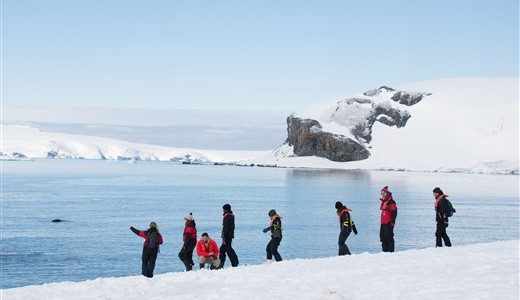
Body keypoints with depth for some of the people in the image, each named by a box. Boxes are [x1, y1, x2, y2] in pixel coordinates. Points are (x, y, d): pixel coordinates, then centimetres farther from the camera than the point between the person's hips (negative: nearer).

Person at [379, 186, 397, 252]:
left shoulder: (391, 202, -11)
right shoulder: (383, 201, 17)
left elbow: (394, 212, -17)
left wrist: (393, 221, -21)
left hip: (389, 223, -10)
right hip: (383, 223, 10)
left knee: (389, 237, -9)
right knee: (383, 237, 12)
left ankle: (391, 251, -6)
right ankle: (385, 251, 19)